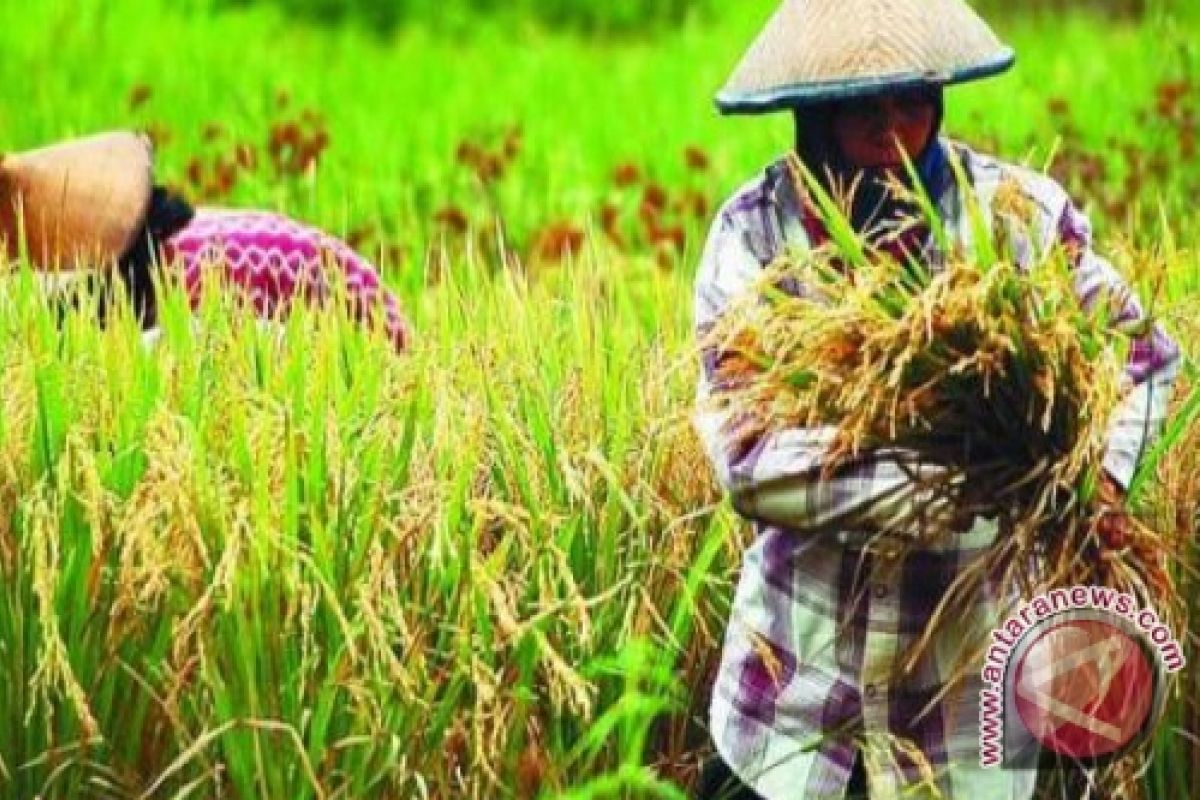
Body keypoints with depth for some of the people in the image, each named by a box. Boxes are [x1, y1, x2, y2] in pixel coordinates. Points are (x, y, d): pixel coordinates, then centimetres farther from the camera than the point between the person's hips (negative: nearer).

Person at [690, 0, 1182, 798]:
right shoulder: (757, 230, -12)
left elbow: (1147, 358, 6)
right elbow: (747, 460, -20)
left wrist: (1101, 478, -14)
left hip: (969, 666, 0)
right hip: (799, 668, 0)